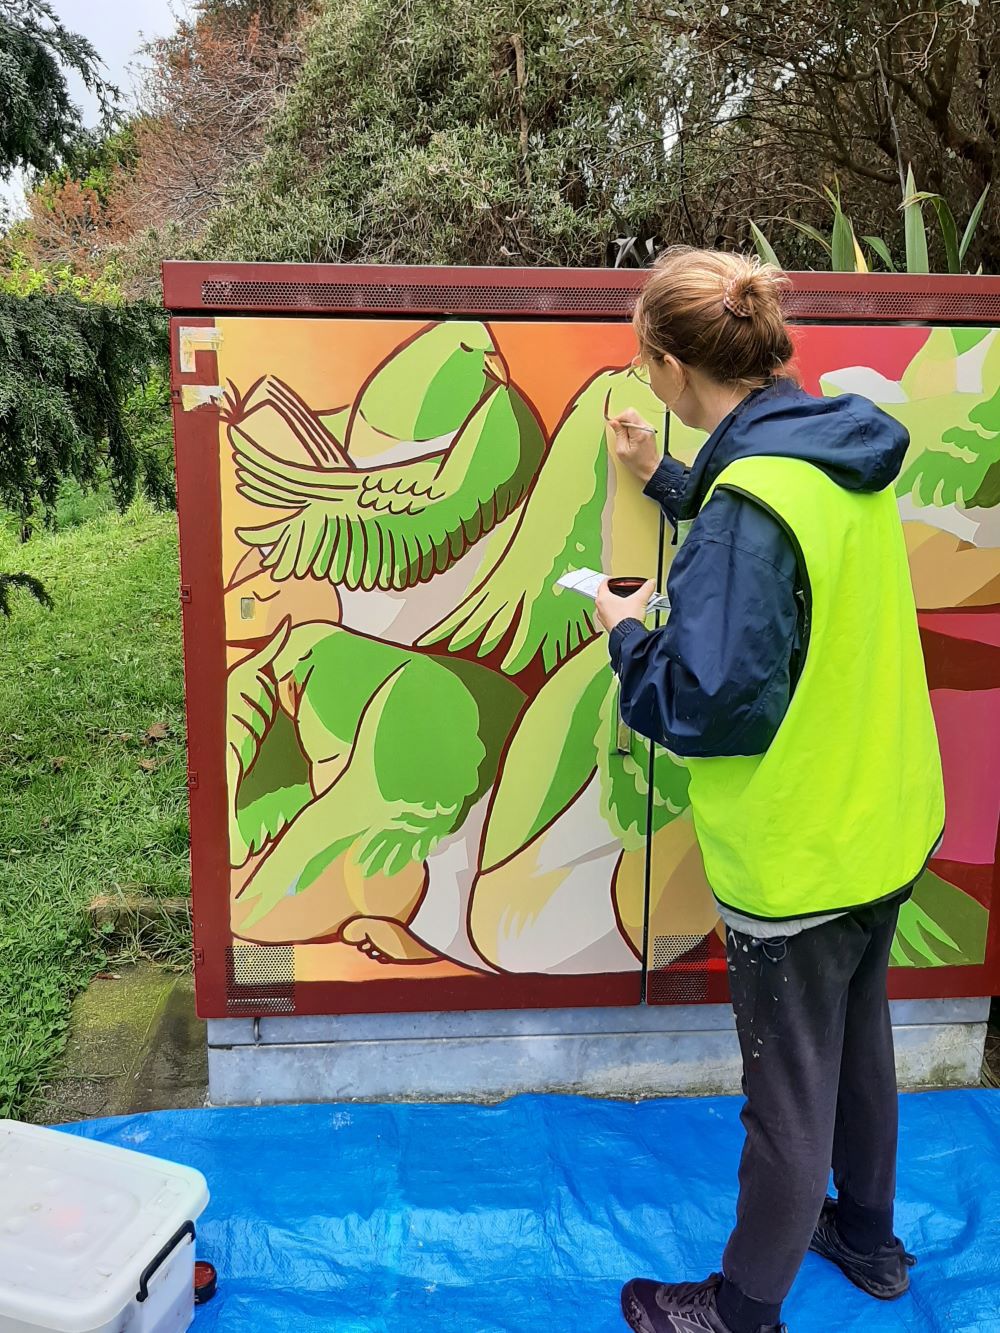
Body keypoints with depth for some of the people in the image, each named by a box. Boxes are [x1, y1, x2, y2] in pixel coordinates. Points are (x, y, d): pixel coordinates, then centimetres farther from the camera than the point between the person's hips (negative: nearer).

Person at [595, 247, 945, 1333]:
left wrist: (630, 635, -11)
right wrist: (665, 481, 22)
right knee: (857, 1043, 28)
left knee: (790, 1097, 12)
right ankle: (867, 1240, 52)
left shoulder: (750, 499, -27)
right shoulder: (843, 454, 0)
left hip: (799, 862, -9)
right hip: (888, 828, 9)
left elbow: (711, 702, -29)